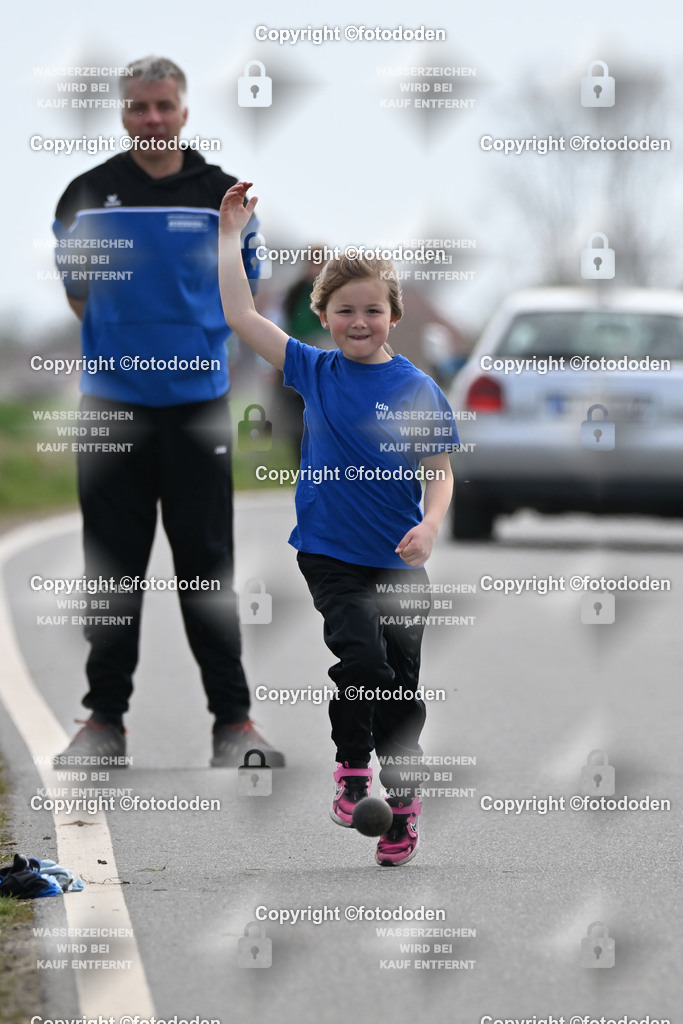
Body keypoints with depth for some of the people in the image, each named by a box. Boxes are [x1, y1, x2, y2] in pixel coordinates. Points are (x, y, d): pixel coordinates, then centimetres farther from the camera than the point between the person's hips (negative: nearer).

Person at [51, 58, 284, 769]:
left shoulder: (219, 194, 3)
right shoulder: (90, 193, 4)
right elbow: (74, 289, 13)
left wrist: (197, 336, 5)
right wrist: (116, 341, 7)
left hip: (198, 398, 0)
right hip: (112, 403, 0)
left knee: (207, 562, 1)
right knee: (112, 565, 4)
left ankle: (233, 718, 4)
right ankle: (105, 717, 11)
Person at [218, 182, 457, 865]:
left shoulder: (418, 390, -2)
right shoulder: (315, 372, 2)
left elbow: (439, 473, -1)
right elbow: (239, 315, 1)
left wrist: (430, 526, -20)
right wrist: (230, 233, 0)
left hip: (399, 561, 0)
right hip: (331, 556, 0)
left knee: (401, 685, 6)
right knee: (362, 657, -21)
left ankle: (402, 797, 23)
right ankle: (351, 767, 0)